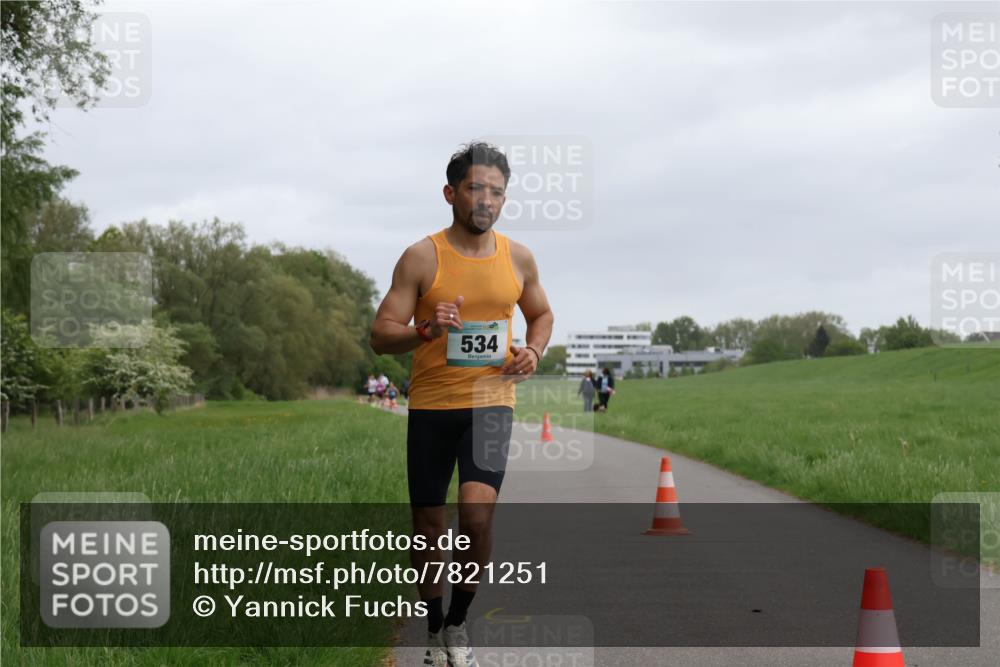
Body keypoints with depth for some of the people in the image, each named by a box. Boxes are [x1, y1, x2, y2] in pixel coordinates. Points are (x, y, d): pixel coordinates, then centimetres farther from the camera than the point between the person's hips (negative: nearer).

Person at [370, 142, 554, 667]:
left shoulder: (517, 258, 5)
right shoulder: (421, 258, -5)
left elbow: (541, 314, 22)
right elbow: (381, 336, -7)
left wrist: (533, 350, 1)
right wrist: (427, 330, -26)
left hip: (490, 403, 1)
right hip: (430, 406, -1)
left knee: (477, 511, -18)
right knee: (428, 525, 6)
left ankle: (459, 622, 4)